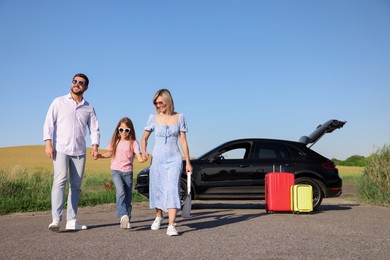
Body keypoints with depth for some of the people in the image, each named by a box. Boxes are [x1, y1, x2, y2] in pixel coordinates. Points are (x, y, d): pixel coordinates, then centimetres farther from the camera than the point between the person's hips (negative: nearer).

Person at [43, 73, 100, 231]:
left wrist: (95, 146, -7)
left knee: (76, 186, 4)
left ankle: (71, 220, 10)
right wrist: (48, 144, -13)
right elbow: (49, 123, 0)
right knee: (60, 181, -18)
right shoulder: (59, 102, 6)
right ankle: (56, 219, -22)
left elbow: (94, 129, 10)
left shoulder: (89, 108, 13)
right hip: (61, 149, -3)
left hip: (79, 151, 3)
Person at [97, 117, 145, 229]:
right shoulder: (115, 142, 6)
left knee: (128, 197, 6)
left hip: (128, 172, 0)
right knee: (121, 191, -24)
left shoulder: (133, 143, -2)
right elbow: (109, 153, 18)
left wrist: (143, 159, -34)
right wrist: (99, 155, 3)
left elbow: (139, 157, -12)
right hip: (116, 170, 0)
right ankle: (123, 216, -32)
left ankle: (126, 220, 19)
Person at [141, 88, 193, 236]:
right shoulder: (154, 118, 2)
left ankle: (171, 226, -18)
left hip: (174, 159, -2)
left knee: (172, 189, -15)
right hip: (157, 159, 2)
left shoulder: (179, 118, 1)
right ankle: (158, 217, 36)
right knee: (157, 189, 10)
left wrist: (188, 162, 1)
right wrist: (144, 151, -8)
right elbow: (145, 137, 12)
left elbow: (183, 141, 3)